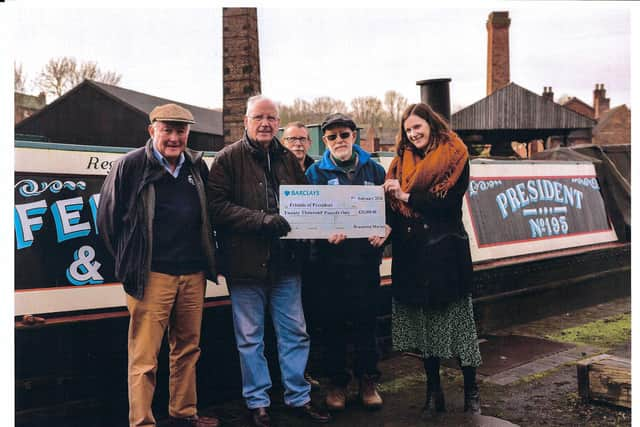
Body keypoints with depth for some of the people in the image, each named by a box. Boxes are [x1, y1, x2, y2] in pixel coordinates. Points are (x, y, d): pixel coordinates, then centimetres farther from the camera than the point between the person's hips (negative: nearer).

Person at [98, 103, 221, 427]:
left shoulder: (197, 166, 11)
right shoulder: (131, 166, -5)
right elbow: (107, 217, 1)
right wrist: (130, 261, 5)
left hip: (194, 274, 5)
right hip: (151, 275, -5)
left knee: (188, 348, 14)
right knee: (145, 355, -3)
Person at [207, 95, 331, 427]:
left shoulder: (288, 159, 11)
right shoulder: (228, 159, -4)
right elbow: (217, 206, -13)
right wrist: (262, 220, -22)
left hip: (285, 263, 5)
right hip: (246, 264, -4)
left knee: (295, 333, 11)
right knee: (250, 339, 8)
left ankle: (298, 397, 26)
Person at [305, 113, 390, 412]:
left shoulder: (374, 170, 9)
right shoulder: (316, 172, 4)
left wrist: (384, 230, -11)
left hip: (367, 257, 1)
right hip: (332, 259, -1)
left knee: (366, 320, 7)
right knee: (334, 322, 6)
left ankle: (367, 381, 21)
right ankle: (337, 382, 19)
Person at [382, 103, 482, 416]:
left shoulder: (454, 155, -1)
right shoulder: (403, 160, 14)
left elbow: (449, 199, -12)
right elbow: (393, 202, 8)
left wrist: (407, 196, -13)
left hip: (445, 248, -5)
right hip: (412, 250, 5)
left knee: (456, 319, 1)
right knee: (423, 322, 10)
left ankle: (471, 391, 13)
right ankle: (433, 391, 22)